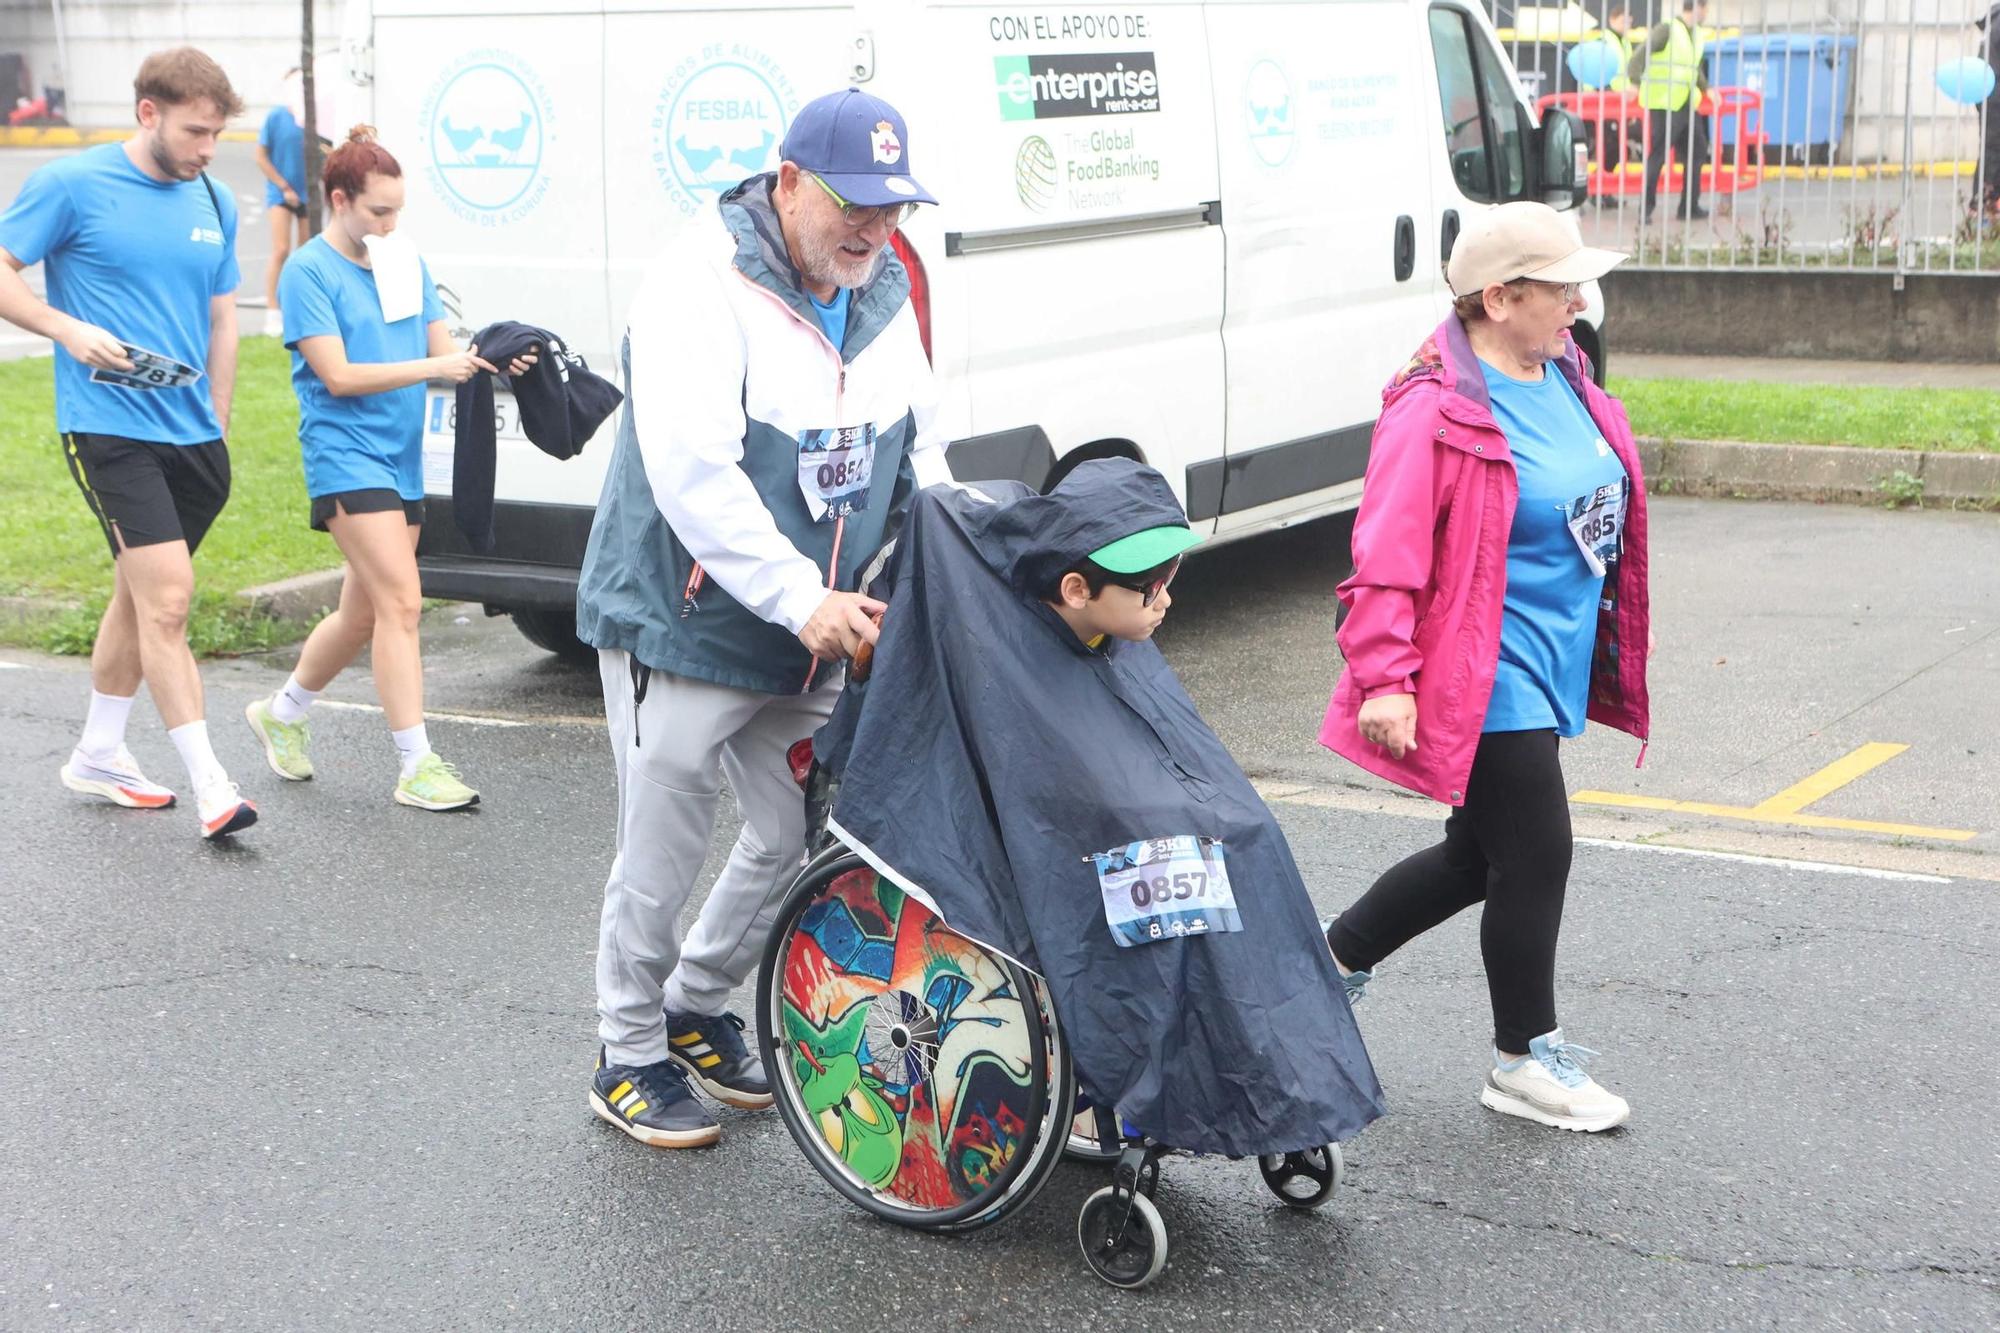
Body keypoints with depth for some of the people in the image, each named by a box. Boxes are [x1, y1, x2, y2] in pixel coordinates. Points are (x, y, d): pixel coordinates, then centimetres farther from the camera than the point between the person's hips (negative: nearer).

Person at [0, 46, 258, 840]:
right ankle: (209, 787, -13)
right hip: (110, 428, -6)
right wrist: (68, 329, -19)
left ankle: (98, 755, 33)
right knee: (167, 597, -14)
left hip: (192, 437, 6)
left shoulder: (214, 204, 10)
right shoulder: (72, 186, -6)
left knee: (141, 595, 17)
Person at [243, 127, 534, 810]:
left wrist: (488, 365, -10)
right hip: (346, 456, -7)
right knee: (401, 603, -15)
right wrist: (432, 367, -21)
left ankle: (282, 712, 37)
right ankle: (416, 766, -11)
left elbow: (443, 351, 11)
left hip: (403, 459, 7)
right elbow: (339, 375, -15)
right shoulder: (308, 271, -8)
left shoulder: (407, 264, 13)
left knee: (364, 613, 15)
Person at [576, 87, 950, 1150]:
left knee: (806, 834, 14)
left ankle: (697, 1007, 35)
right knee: (663, 855, 1)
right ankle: (630, 1058, 20)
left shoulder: (883, 293, 5)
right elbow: (693, 472, -28)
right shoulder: (700, 289, -20)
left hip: (814, 632, 7)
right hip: (684, 625, -7)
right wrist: (802, 599, -30)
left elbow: (919, 448, 16)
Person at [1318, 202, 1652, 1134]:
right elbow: (1387, 559, -20)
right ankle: (1524, 1059, 14)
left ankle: (1337, 955, 37)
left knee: (1480, 854, 18)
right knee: (1536, 856, -3)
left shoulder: (1565, 381, 8)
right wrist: (1384, 681, -24)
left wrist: (1607, 657, 27)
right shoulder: (1436, 414, -19)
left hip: (1550, 666, 9)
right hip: (1485, 681, -9)